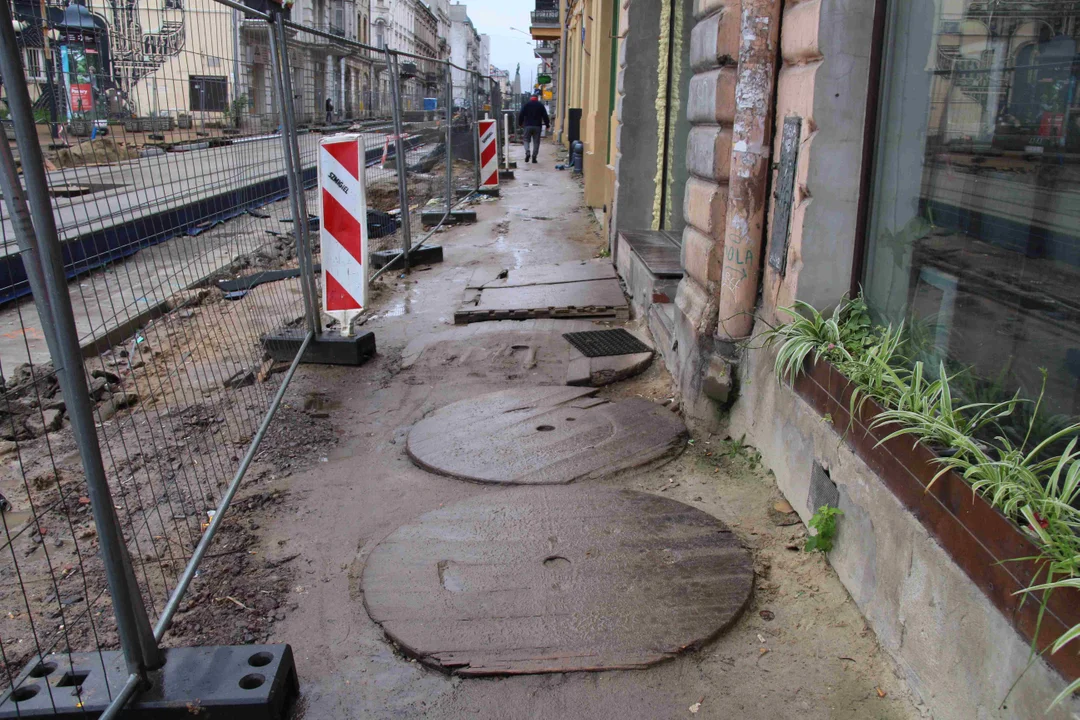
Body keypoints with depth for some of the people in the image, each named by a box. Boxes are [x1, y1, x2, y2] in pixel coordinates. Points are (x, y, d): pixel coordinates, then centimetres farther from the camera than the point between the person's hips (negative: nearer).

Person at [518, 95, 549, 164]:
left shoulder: (526, 105, 5)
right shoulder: (540, 105, 6)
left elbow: (521, 115, 3)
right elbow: (545, 116, 4)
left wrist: (520, 123, 13)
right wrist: (547, 125, 11)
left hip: (527, 125, 0)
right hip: (537, 126, 0)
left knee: (526, 140, 8)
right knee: (536, 142, 6)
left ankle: (527, 153, -16)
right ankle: (534, 157, 1)